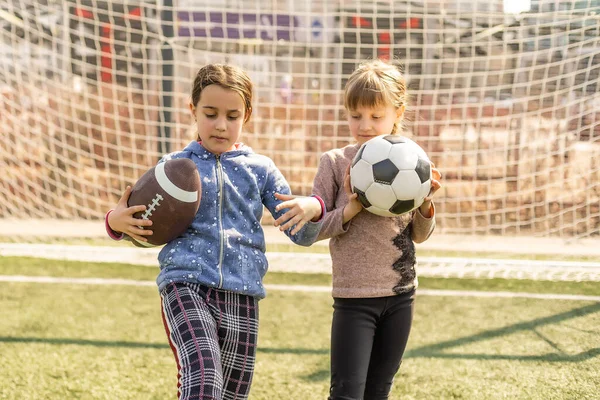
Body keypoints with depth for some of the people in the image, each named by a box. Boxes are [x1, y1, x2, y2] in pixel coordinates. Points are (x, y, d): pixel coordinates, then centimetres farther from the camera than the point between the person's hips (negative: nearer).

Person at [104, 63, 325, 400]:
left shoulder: (260, 169, 10)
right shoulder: (173, 167, 8)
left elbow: (302, 235, 10)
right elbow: (145, 228, 14)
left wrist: (313, 208, -13)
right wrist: (117, 221, -9)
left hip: (241, 297, 3)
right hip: (186, 285, -3)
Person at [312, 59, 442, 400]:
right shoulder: (336, 162, -5)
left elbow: (420, 235, 8)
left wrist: (426, 203, -10)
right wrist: (352, 209, -21)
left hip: (401, 295, 4)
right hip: (354, 296, -3)